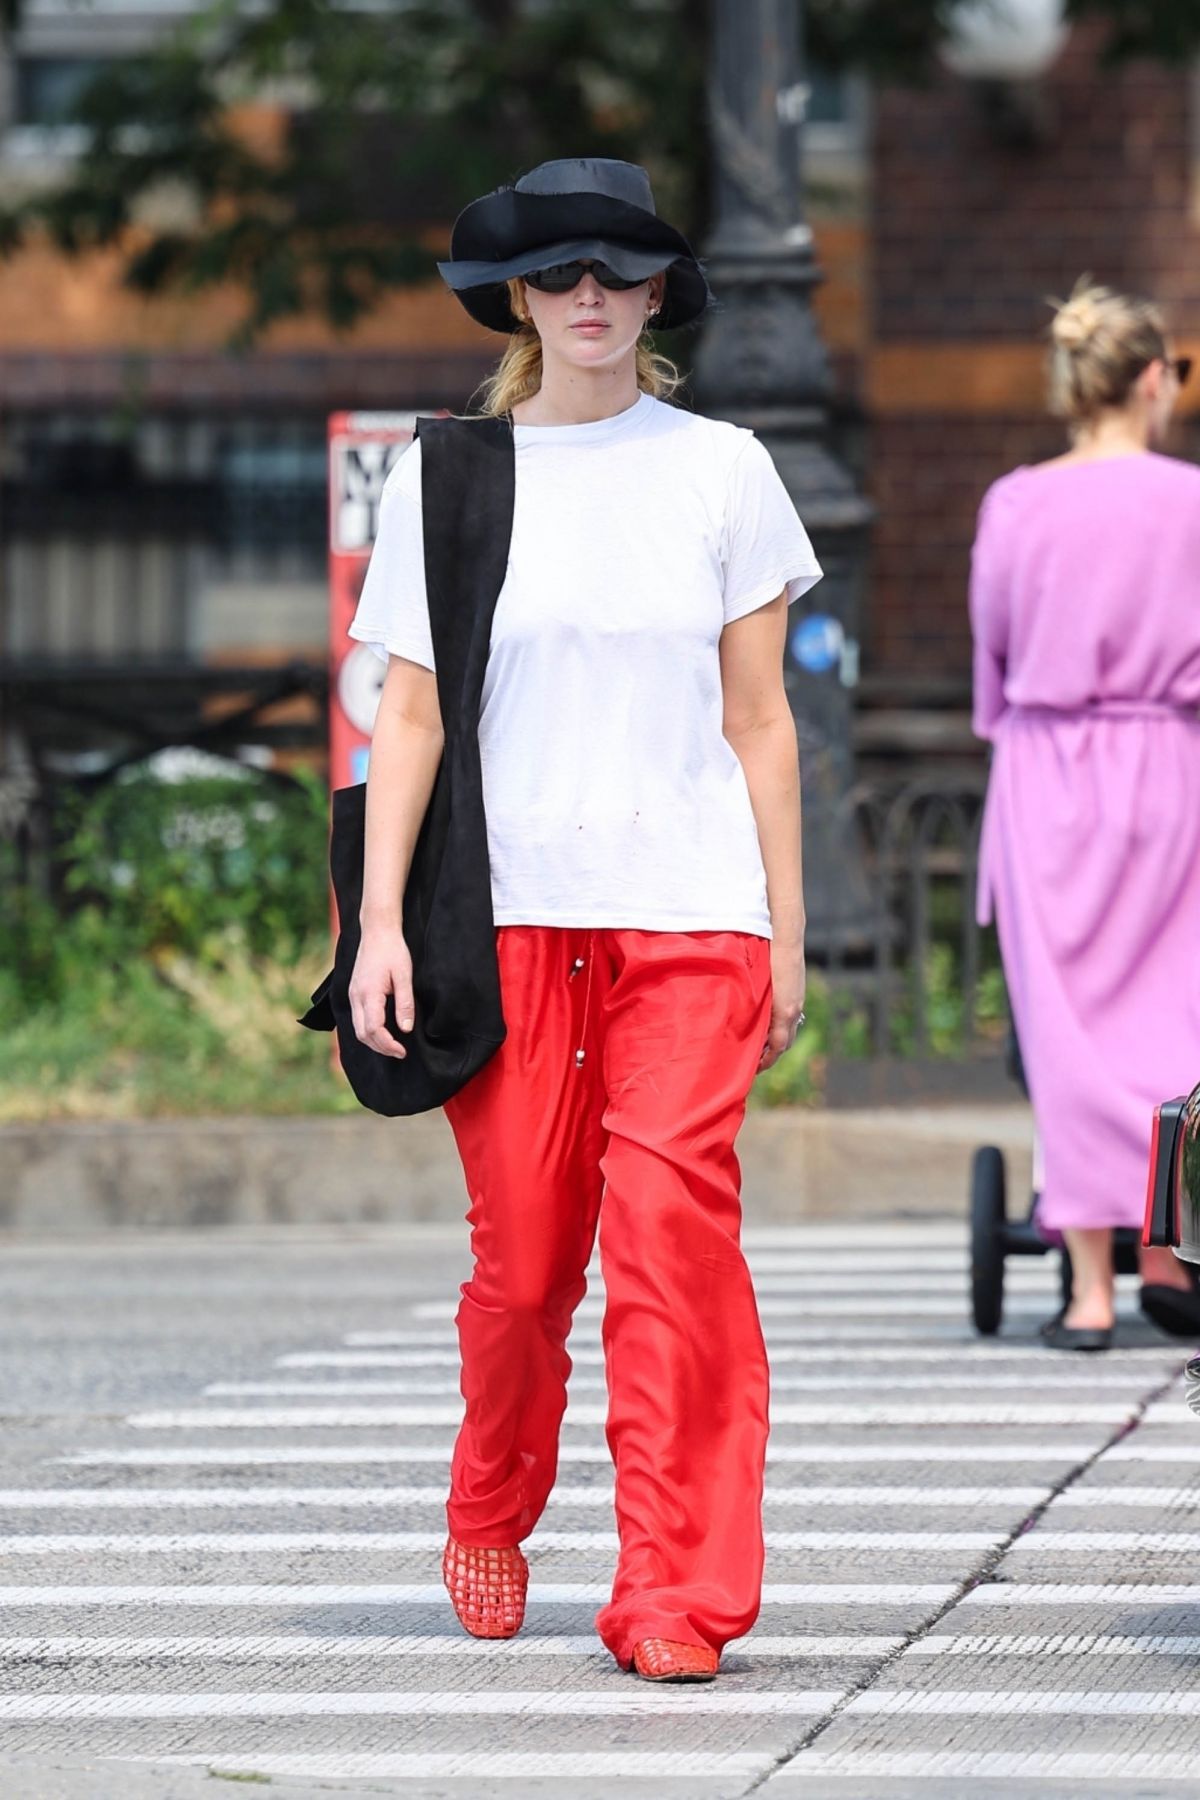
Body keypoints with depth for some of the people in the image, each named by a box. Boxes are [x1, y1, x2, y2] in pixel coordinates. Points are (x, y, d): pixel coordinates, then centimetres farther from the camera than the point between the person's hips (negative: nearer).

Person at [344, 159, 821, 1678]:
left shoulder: (721, 471, 8)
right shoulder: (441, 483, 7)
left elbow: (758, 718, 9)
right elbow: (409, 719, 6)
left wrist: (787, 928, 7)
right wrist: (378, 922, -2)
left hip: (688, 911, 0)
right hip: (511, 910, 0)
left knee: (673, 1226, -13)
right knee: (522, 1256, 0)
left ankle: (675, 1593, -10)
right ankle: (489, 1514, 28)